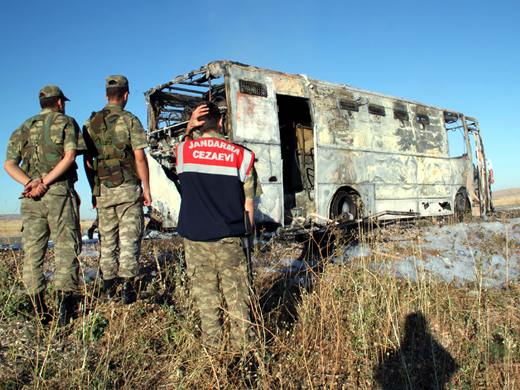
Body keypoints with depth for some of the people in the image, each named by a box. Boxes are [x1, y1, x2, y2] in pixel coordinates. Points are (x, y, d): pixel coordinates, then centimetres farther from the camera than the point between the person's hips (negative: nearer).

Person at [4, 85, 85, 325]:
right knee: (66, 248, -2)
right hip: (59, 193, -4)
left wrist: (30, 183, -6)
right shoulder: (65, 122, 7)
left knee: (32, 252, 7)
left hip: (30, 198, 5)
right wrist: (45, 182, -12)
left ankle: (40, 312, 9)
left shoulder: (23, 128, 20)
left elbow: (9, 164, 8)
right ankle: (64, 305, -9)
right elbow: (70, 156, -10)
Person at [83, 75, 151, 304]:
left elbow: (87, 161, 8)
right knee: (129, 238, 0)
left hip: (102, 189, 4)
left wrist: (94, 190, 16)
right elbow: (139, 158, -11)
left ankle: (109, 286, 19)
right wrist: (146, 188, -4)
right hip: (127, 187, -4)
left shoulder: (91, 123, 8)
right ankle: (127, 286, -1)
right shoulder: (130, 120, -5)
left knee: (107, 238, 12)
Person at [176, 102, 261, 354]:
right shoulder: (240, 155, -4)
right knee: (235, 291, 9)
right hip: (228, 238, -1)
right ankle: (240, 344, 15)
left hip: (195, 237, 1)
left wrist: (188, 128, 13)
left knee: (205, 291, 11)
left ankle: (212, 344, 19)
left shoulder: (184, 150, -2)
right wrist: (248, 232, 13)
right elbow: (248, 205, 0)